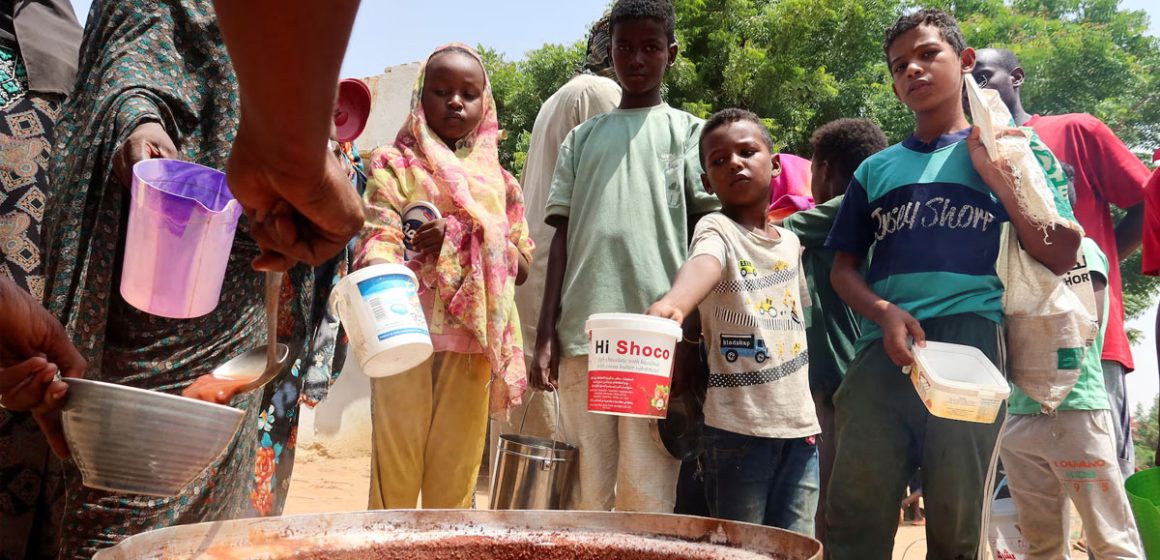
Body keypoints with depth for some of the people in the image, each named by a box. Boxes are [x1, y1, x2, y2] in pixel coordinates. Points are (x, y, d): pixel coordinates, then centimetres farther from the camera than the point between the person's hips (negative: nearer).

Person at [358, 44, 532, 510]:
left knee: (456, 478, 6)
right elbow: (379, 237, -9)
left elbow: (521, 265, 13)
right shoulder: (397, 165, 6)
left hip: (474, 340, 3)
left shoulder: (498, 181, 16)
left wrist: (460, 234, -4)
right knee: (396, 473, -3)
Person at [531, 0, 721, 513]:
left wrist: (693, 330, -6)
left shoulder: (689, 132, 11)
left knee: (648, 496, -2)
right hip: (582, 334, 3)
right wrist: (545, 334, 6)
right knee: (585, 492, 7)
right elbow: (562, 235, 14)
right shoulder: (582, 138, 18)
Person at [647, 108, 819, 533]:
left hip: (800, 425, 6)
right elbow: (703, 263, -32)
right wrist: (673, 303, -55)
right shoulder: (716, 229, -8)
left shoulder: (791, 241, 11)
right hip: (738, 427, -6)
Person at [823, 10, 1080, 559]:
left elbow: (1060, 257, 5)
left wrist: (994, 172, -4)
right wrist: (884, 313, -6)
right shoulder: (876, 170, 19)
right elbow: (843, 267, 15)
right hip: (882, 350, 2)